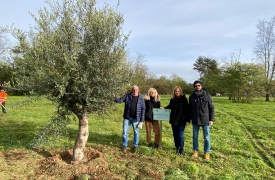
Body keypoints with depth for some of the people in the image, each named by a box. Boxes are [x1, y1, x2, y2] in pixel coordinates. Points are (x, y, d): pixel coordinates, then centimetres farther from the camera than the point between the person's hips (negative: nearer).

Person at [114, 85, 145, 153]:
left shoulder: (141, 98, -4)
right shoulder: (127, 96, -2)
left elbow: (143, 109, -3)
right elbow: (119, 100, -5)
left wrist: (142, 120, -6)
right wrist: (114, 97, -27)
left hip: (136, 119, -1)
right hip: (127, 118, 1)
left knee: (136, 132, 10)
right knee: (125, 132, 6)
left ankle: (135, 146, 27)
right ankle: (124, 146, 23)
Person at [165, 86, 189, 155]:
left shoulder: (184, 99, -6)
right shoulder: (172, 100, 6)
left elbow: (187, 110, -7)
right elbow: (170, 107, 23)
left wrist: (187, 119, -10)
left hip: (181, 121, -4)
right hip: (173, 121, 4)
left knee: (180, 135, -6)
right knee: (175, 135, 11)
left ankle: (181, 148, 15)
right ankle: (177, 148, 27)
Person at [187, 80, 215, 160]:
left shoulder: (207, 95, -6)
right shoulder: (192, 96, 1)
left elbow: (211, 108, -2)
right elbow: (190, 109, 8)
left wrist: (211, 119, -6)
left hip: (205, 120, -2)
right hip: (195, 120, 2)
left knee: (206, 137, 9)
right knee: (195, 136, 13)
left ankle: (207, 152, 23)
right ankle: (195, 151, 28)